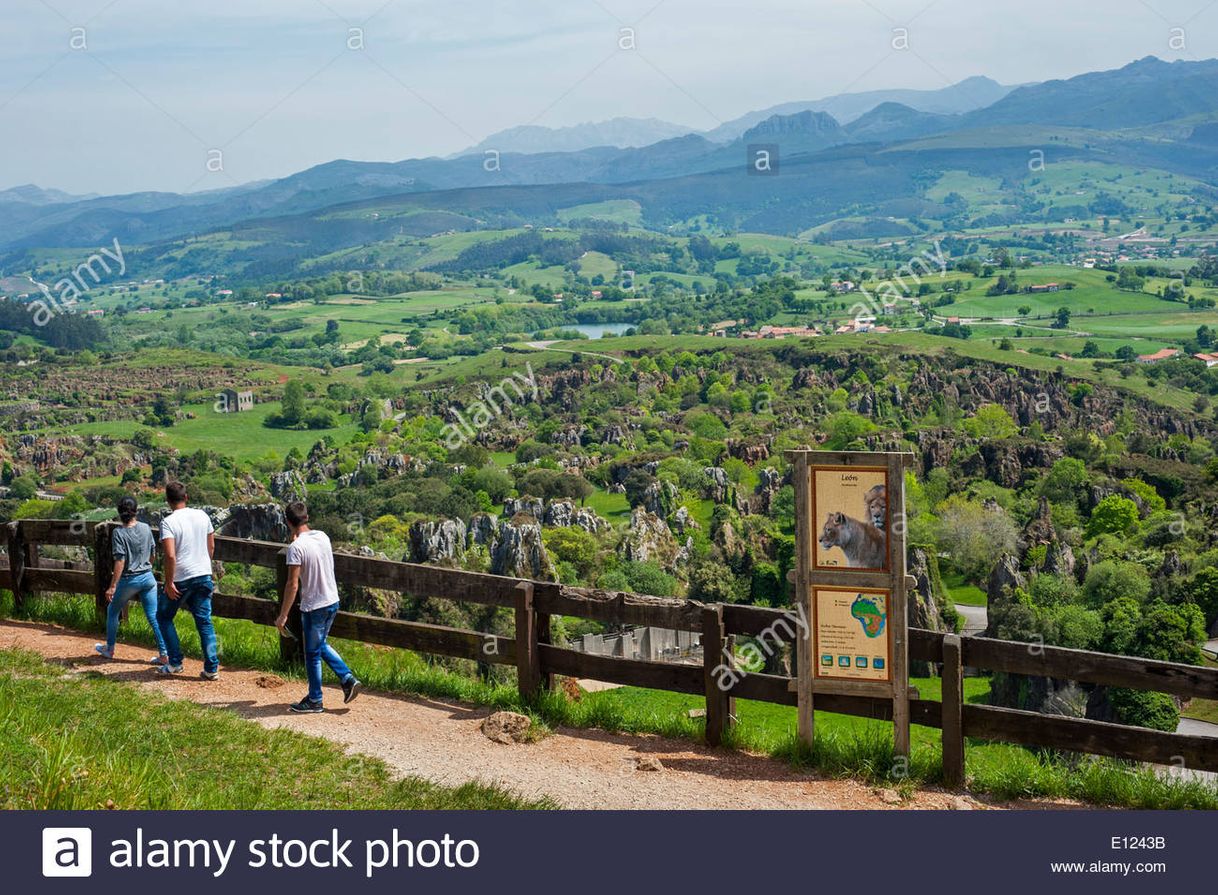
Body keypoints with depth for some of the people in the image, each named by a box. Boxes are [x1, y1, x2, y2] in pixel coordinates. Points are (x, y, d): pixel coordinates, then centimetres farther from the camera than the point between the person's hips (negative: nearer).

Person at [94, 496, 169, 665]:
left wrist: (112, 586, -17)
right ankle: (164, 654, 0)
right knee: (154, 616, 5)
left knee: (112, 611, 20)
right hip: (148, 578, 4)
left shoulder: (119, 533, -15)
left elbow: (120, 561, -19)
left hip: (129, 580, -4)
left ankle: (109, 649, 32)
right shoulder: (146, 528, -1)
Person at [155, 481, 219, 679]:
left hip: (180, 579, -5)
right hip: (203, 576, 5)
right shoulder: (202, 516, 3)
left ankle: (175, 663, 15)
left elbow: (170, 555, -22)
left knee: (164, 617, 16)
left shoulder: (168, 522, -14)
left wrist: (169, 582, -15)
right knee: (205, 622, 8)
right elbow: (211, 547, 10)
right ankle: (212, 669, 4)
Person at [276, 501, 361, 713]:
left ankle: (314, 701, 19)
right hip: (333, 601, 7)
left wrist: (283, 615, -14)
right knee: (321, 645, 25)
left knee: (312, 654, 8)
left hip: (313, 607, -7)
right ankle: (348, 679, 17)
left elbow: (293, 584, -20)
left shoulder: (296, 547, -19)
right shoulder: (323, 537, 3)